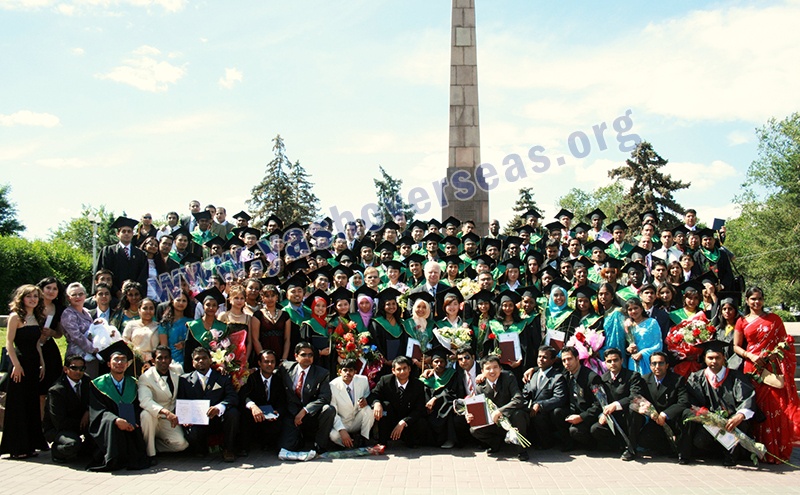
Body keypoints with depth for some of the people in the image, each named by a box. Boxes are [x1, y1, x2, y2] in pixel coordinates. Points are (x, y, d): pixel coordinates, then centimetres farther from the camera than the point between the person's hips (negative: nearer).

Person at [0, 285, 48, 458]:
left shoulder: (37, 318, 13)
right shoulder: (15, 316, -7)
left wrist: (42, 364, 11)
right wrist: (16, 365, -18)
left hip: (33, 365, 7)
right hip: (20, 364, -7)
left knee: (32, 404, 10)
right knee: (17, 405, -1)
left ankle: (30, 444, 19)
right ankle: (17, 447, 6)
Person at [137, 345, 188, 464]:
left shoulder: (178, 370, 2)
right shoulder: (145, 378, -13)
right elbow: (145, 401, -31)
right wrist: (166, 412, -45)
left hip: (170, 420, 3)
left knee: (182, 443, -21)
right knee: (147, 414, -36)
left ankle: (154, 445, 8)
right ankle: (149, 453, -17)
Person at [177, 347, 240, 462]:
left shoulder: (222, 377, 7)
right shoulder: (185, 380, 11)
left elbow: (233, 397, -8)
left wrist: (219, 407, -30)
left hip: (218, 419, 1)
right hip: (196, 423, -1)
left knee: (233, 413, -29)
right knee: (193, 435, -33)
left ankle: (227, 450, -7)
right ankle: (202, 450, 6)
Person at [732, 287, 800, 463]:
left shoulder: (774, 319, 11)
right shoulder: (742, 322, 10)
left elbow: (785, 340, 11)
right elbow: (736, 346, 8)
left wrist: (778, 350, -9)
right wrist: (751, 356, -9)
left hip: (774, 368, 0)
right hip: (753, 368, 0)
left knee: (777, 407, -6)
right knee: (757, 407, -3)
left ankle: (777, 450, 3)